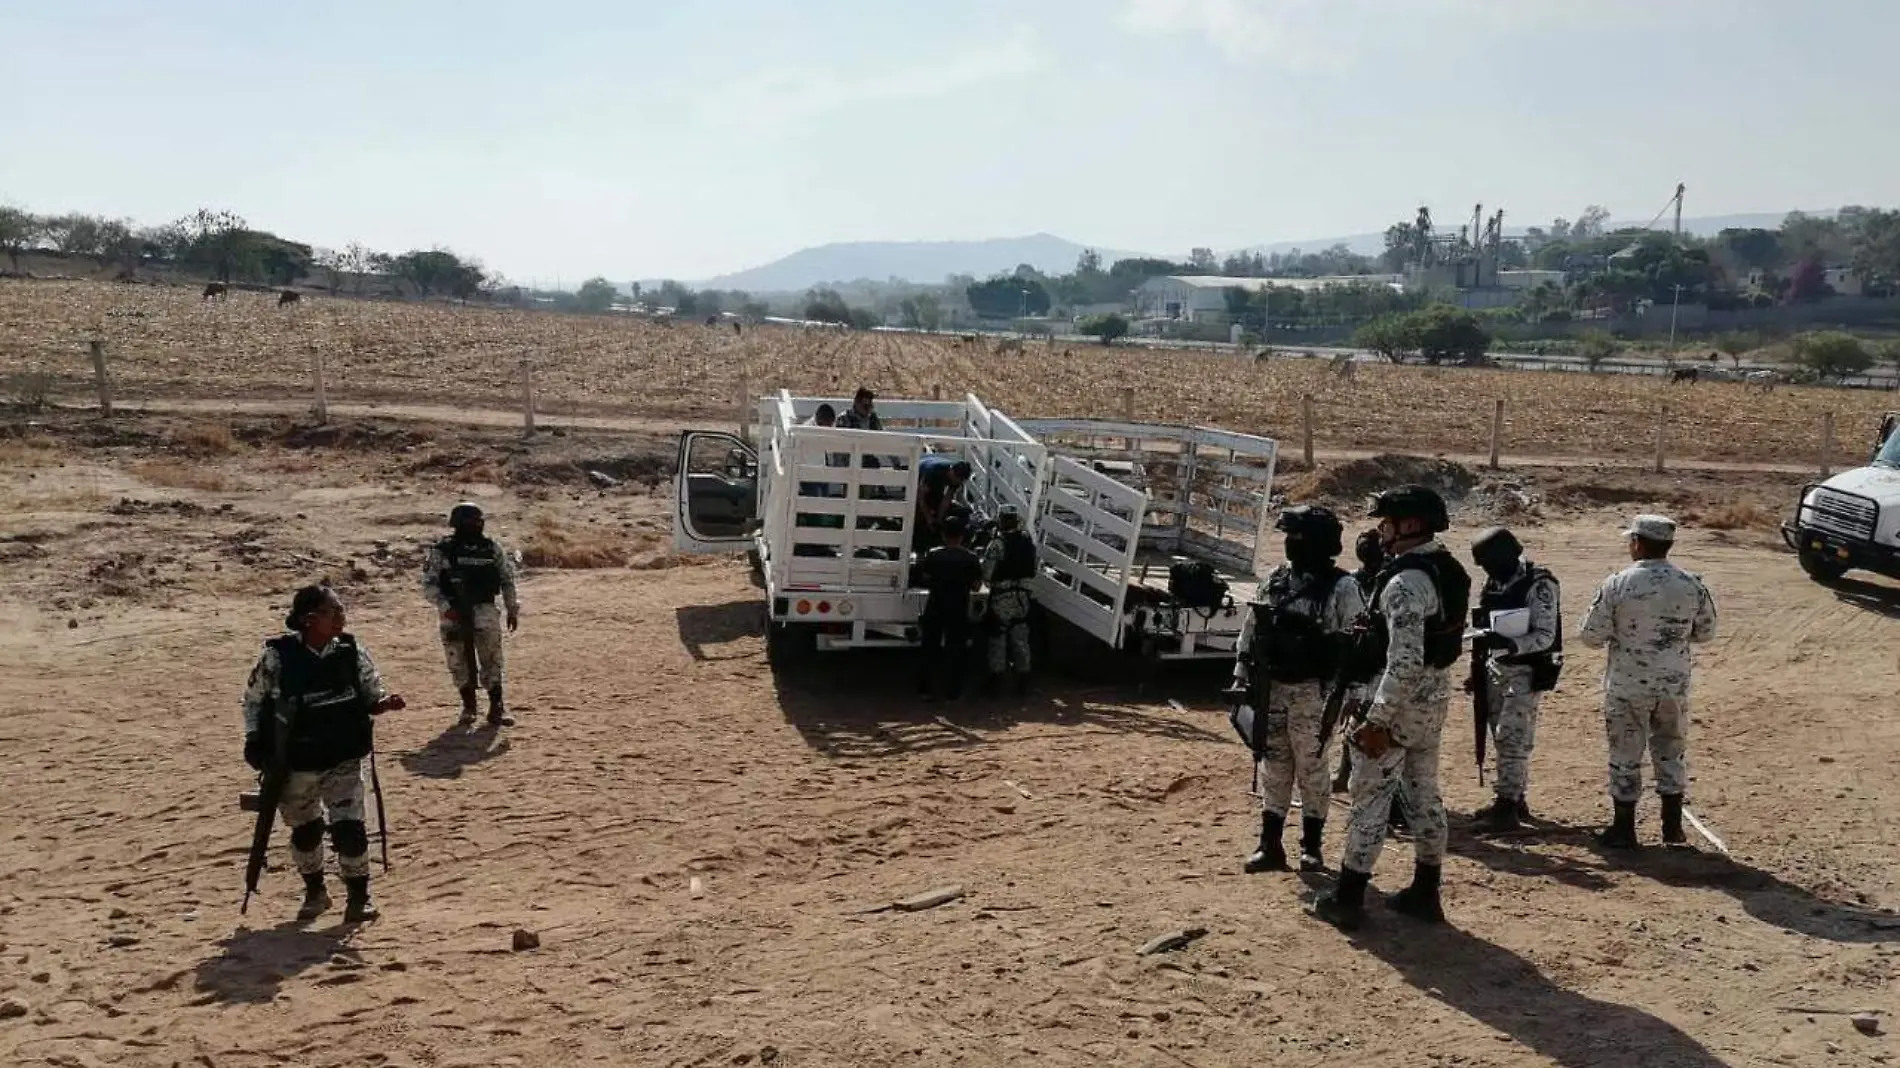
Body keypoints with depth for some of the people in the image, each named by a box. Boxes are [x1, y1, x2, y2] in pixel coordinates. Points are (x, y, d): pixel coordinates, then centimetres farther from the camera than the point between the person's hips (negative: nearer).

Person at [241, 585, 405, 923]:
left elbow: (371, 691, 5)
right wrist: (255, 743, -2)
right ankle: (315, 892, 37)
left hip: (343, 758, 0)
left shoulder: (351, 650, -5)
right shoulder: (277, 655, -12)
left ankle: (358, 895, 9)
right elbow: (254, 699, 1)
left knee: (349, 825, -8)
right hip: (295, 763, 0)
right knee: (304, 828, 15)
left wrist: (385, 701, -16)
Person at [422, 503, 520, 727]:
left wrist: (512, 610, 11)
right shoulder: (442, 551, -4)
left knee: (491, 658, -9)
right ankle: (468, 705, 20)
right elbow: (428, 584, -3)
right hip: (454, 613, 0)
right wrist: (445, 607, -14)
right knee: (459, 662, 4)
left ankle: (497, 707, -3)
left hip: (484, 609, 1)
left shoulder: (493, 549, 3)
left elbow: (507, 580, 13)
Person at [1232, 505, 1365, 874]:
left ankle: (1311, 847, 16)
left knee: (1311, 767, 3)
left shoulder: (1341, 588, -9)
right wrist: (1242, 673, 8)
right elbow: (1251, 628, 12)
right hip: (1272, 688, 6)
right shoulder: (1276, 580, 8)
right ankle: (1270, 845, 18)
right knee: (1273, 765, 10)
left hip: (1313, 691, -5)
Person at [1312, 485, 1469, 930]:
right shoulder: (1450, 571, 7)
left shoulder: (1406, 581, -23)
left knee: (1370, 796, -1)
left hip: (1403, 697, -9)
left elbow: (1405, 661, -28)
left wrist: (1377, 719, -25)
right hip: (1436, 694, 9)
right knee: (1424, 793, 16)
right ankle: (1425, 893, 25)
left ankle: (1347, 897, 5)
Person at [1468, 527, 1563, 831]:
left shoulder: (1538, 585, -16)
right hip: (1496, 667, 8)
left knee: (1512, 739, -10)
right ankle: (1515, 799, 21)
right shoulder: (1494, 583, 8)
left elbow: (1545, 637, -20)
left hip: (1527, 671, -8)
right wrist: (1478, 668, 15)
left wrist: (1506, 643, -34)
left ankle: (1507, 806, -8)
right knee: (1502, 738, 11)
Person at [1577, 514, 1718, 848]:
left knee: (1625, 757, 8)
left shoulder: (1617, 584, -15)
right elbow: (1705, 632, 8)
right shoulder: (1692, 585, -5)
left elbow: (1591, 636, -12)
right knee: (1670, 753, 19)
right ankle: (1673, 827, 27)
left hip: (1627, 686, -3)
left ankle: (1624, 830, 17)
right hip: (1674, 685, 3)